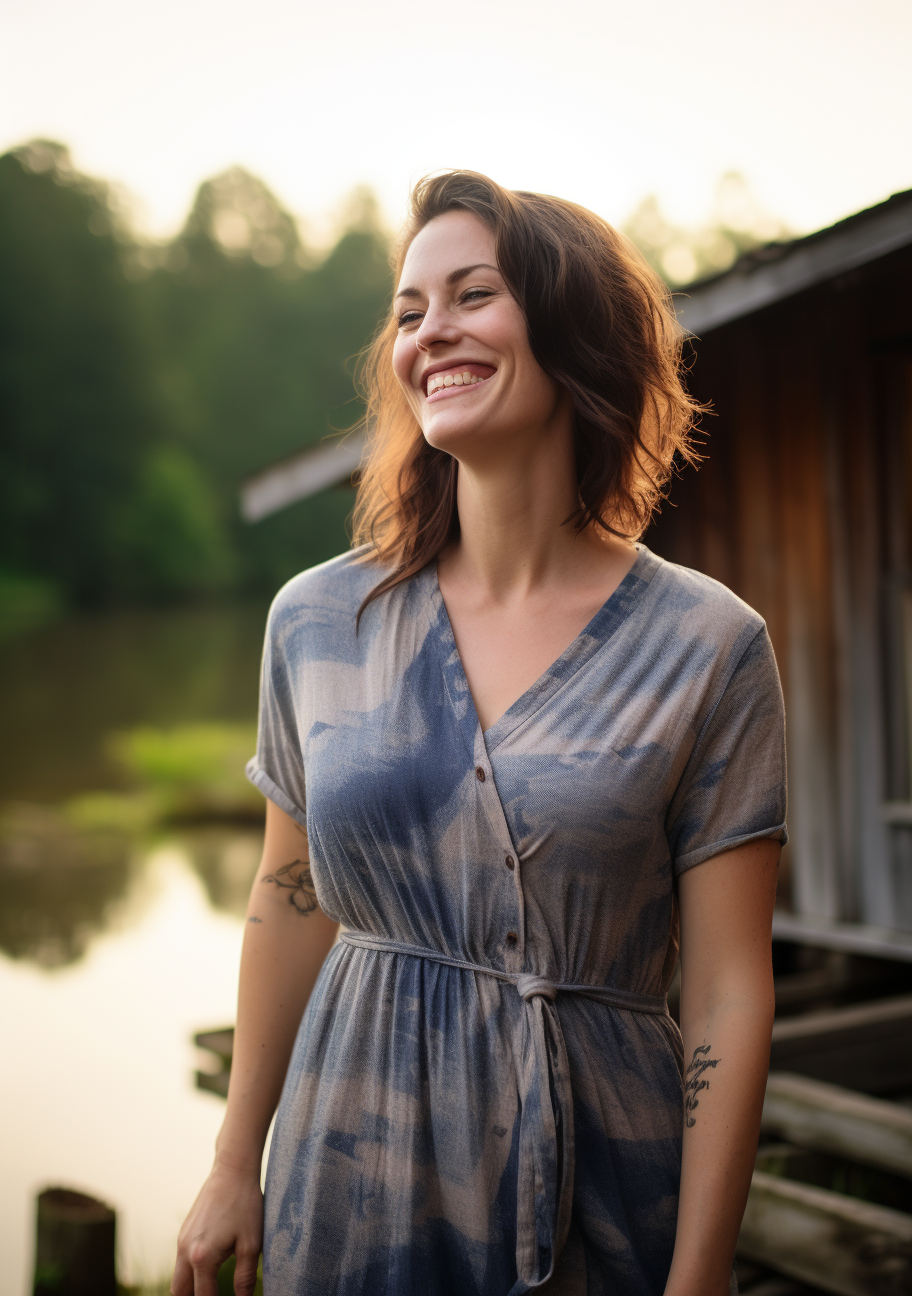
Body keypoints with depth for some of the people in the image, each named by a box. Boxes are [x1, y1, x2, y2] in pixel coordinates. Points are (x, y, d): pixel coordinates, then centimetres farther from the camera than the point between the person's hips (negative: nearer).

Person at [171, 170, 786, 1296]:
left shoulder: (709, 646, -10)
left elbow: (730, 995, -10)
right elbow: (291, 904, 7)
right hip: (353, 1178, 2)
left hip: (598, 1201, -2)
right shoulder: (316, 620, -3)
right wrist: (236, 1164, 12)